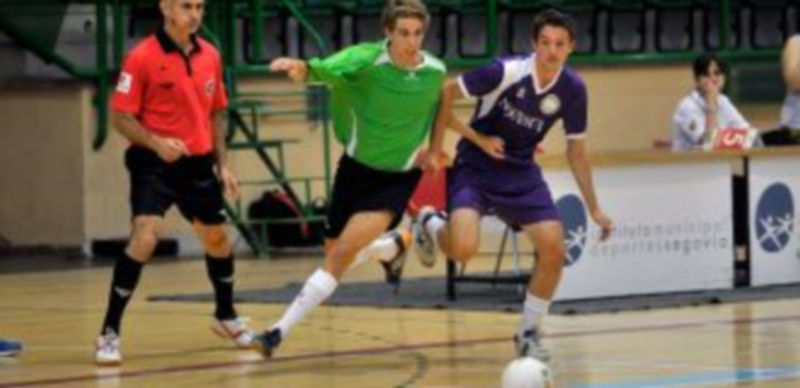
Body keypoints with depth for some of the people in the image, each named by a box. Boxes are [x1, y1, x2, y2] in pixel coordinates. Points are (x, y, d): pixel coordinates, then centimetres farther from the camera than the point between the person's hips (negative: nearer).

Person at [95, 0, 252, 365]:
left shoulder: (210, 56, 5)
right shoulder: (142, 57, -12)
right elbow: (120, 116, -12)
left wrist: (222, 164, 12)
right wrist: (156, 143, -26)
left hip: (198, 162, 6)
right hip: (154, 164, -6)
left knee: (217, 239, 19)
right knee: (144, 238, -21)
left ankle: (226, 317, 43)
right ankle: (109, 332, -12)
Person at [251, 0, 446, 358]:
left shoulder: (436, 72, -11)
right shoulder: (365, 59, -20)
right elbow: (327, 69, -41)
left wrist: (430, 147, 1)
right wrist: (302, 68, -62)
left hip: (398, 177, -1)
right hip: (356, 168, 1)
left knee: (343, 253, -19)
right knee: (335, 254, 17)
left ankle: (281, 331, -13)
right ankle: (395, 247, 50)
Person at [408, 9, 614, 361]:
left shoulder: (572, 89, -9)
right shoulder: (506, 72, -23)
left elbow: (576, 148, 6)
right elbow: (445, 93, -11)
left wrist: (593, 207, 7)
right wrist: (478, 139, -14)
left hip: (521, 174, 4)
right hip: (475, 169, -4)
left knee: (554, 250, -10)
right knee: (463, 249, -25)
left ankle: (528, 333, 12)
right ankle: (430, 225, 14)